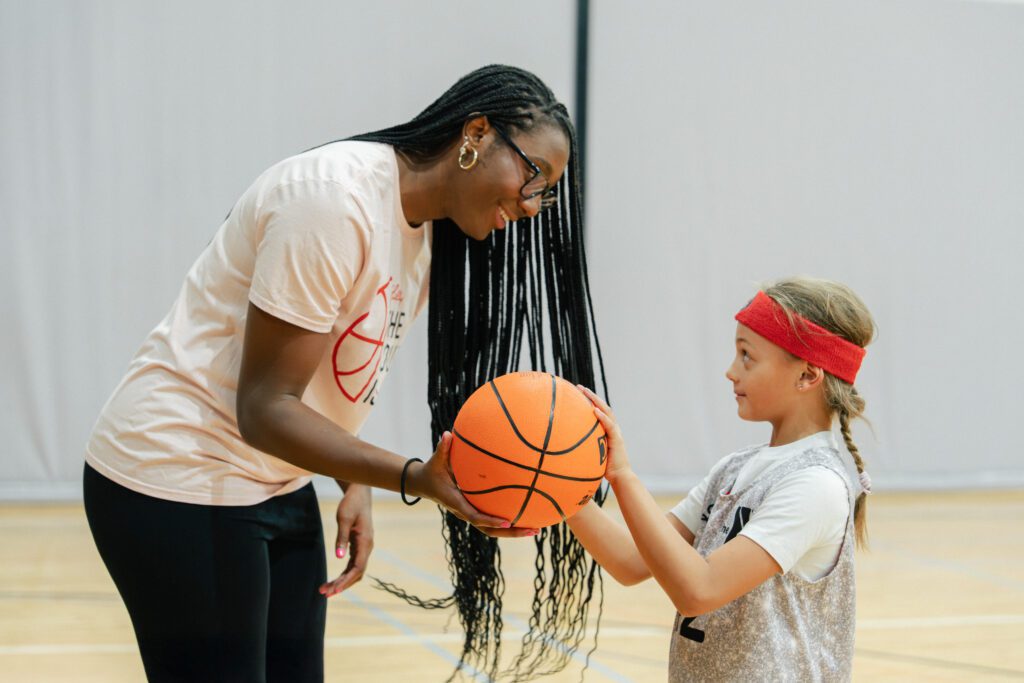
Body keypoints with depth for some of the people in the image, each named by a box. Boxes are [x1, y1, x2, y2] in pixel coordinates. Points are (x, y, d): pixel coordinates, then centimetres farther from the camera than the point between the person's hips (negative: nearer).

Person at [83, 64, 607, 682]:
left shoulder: (428, 233, 6)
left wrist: (356, 485, -5)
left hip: (277, 487, 9)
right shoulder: (336, 198, -23)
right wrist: (415, 480, -33)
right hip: (179, 486, -9)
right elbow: (263, 409, -24)